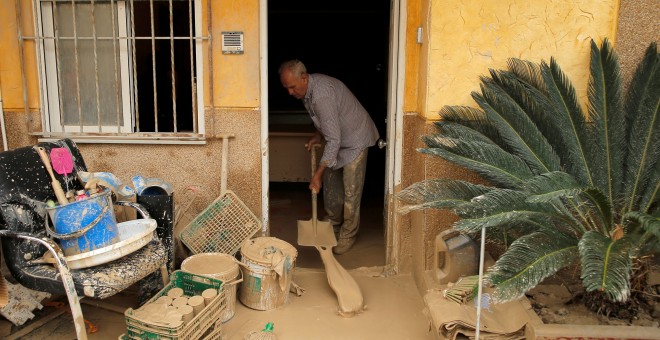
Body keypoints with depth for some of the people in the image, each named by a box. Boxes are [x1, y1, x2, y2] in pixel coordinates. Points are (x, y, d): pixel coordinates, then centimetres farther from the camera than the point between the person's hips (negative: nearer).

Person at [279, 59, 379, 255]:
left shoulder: (321, 95, -35)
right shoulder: (308, 87, -5)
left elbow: (334, 140, -35)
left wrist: (317, 174, -32)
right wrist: (318, 135, -1)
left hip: (355, 140, -9)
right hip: (338, 137, 10)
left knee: (351, 191, -6)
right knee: (330, 180, 17)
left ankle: (348, 235, 9)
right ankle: (333, 221, 36)